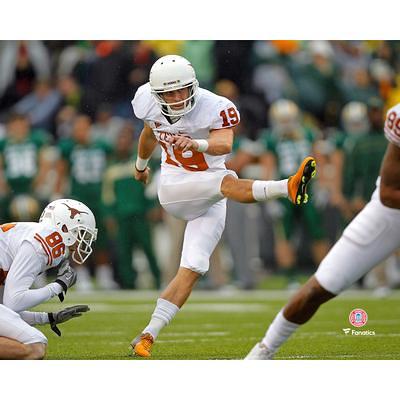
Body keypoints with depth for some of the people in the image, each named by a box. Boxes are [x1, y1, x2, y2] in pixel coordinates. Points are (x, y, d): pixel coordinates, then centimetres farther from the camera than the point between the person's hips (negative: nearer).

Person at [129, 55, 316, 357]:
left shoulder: (214, 108, -18)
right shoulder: (150, 104, -5)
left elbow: (225, 144, -38)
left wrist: (196, 143, -60)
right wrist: (141, 165, 36)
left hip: (209, 202, 0)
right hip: (174, 188, 0)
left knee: (193, 269, -10)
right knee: (228, 182, -30)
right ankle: (287, 187, -52)